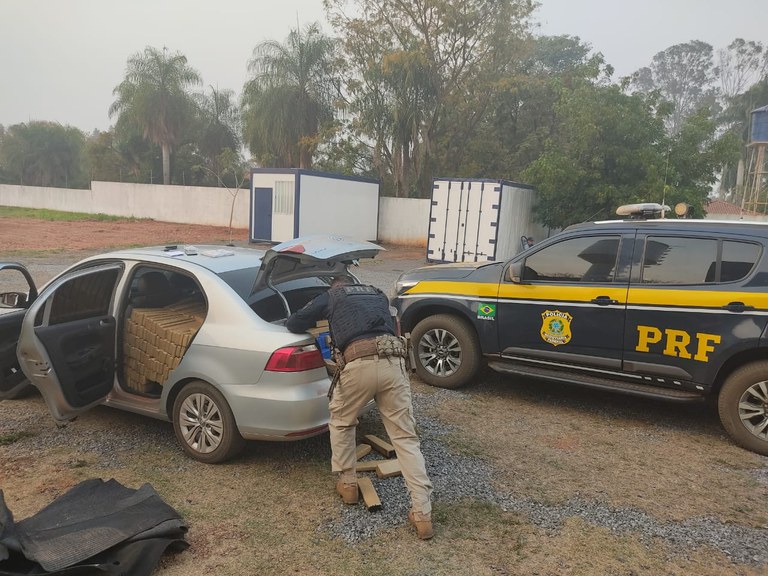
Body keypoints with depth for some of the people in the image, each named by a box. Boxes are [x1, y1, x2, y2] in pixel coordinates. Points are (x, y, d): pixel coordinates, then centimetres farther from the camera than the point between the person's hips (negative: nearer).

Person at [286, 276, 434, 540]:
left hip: (359, 364, -3)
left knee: (341, 422, 26)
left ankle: (348, 484, 32)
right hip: (393, 362, 3)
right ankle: (422, 513, 1)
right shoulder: (378, 295, 33)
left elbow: (293, 323, 22)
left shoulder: (331, 296, 22)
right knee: (405, 437, 6)